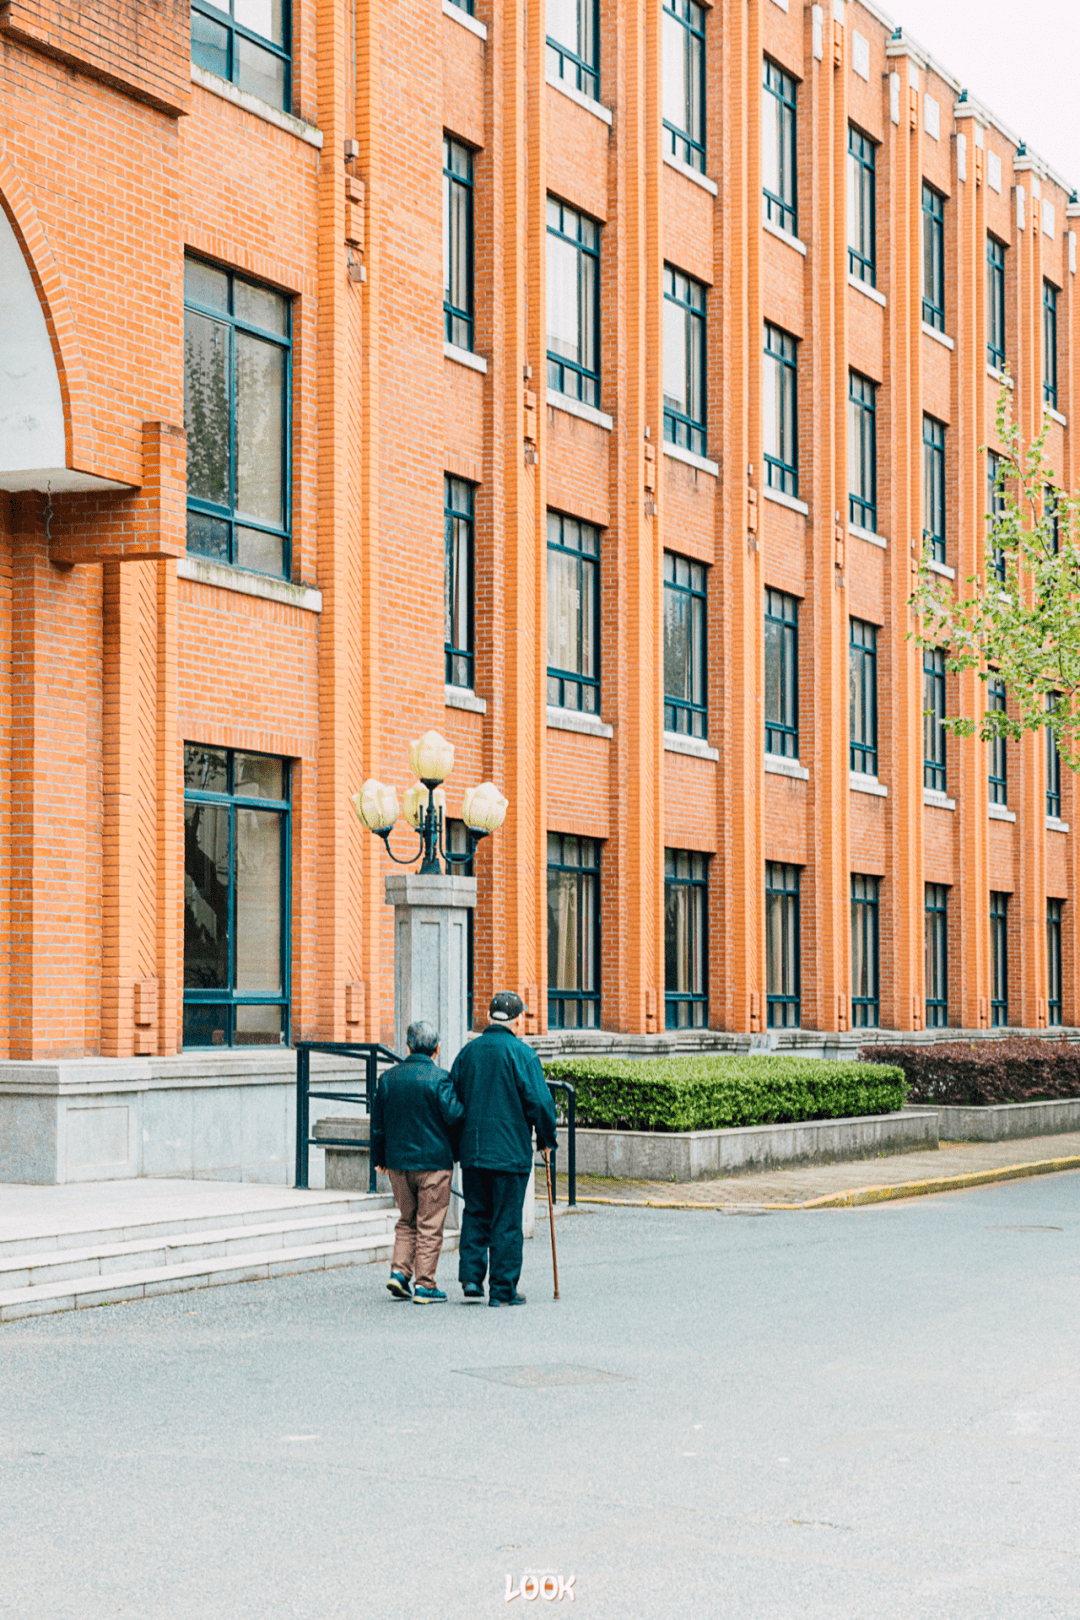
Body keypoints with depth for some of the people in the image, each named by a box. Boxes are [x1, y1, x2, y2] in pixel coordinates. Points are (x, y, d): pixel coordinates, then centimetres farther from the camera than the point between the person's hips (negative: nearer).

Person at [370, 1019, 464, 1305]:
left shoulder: (388, 1078, 4)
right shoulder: (438, 1078, -12)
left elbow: (377, 1123, 10)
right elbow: (453, 1115, -20)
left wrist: (379, 1158, 21)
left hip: (398, 1163, 5)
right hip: (434, 1161, -4)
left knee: (407, 1220, 20)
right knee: (430, 1226, 2)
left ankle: (399, 1272, 6)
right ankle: (424, 1286, 3)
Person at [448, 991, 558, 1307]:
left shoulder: (467, 1052, 7)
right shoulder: (522, 1054, -9)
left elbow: (453, 1100, 12)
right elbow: (540, 1102, -12)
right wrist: (547, 1137, 3)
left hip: (472, 1150, 4)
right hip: (511, 1151, -4)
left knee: (475, 1215, 15)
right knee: (506, 1221, 1)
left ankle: (471, 1277, 4)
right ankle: (503, 1290, 4)